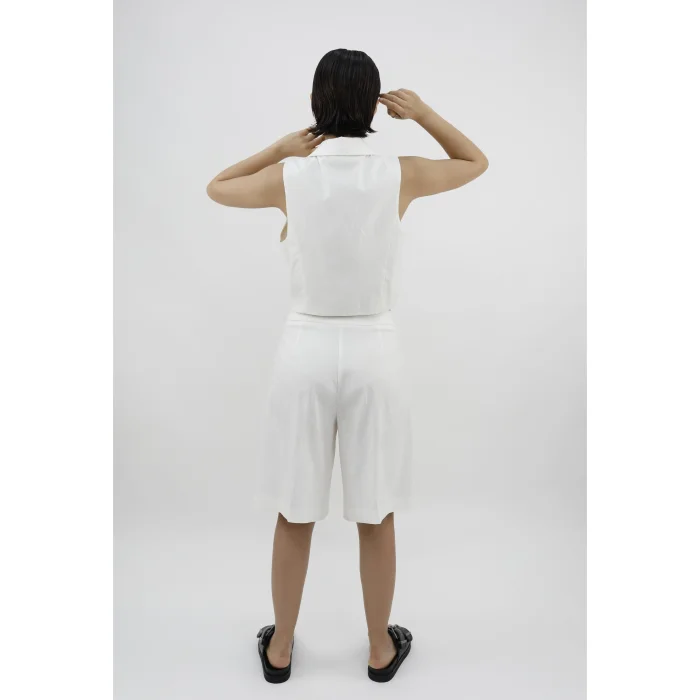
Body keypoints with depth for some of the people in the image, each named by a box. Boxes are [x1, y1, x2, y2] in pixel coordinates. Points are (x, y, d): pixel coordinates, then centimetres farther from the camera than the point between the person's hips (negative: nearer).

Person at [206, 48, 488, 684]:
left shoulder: (289, 175, -5)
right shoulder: (401, 174, -5)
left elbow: (217, 188, 16)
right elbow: (477, 163, 16)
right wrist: (423, 113, 9)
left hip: (306, 350, 0)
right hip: (374, 352, 0)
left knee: (295, 514, 16)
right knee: (376, 516, 16)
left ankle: (279, 649, 36)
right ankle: (382, 648, 36)